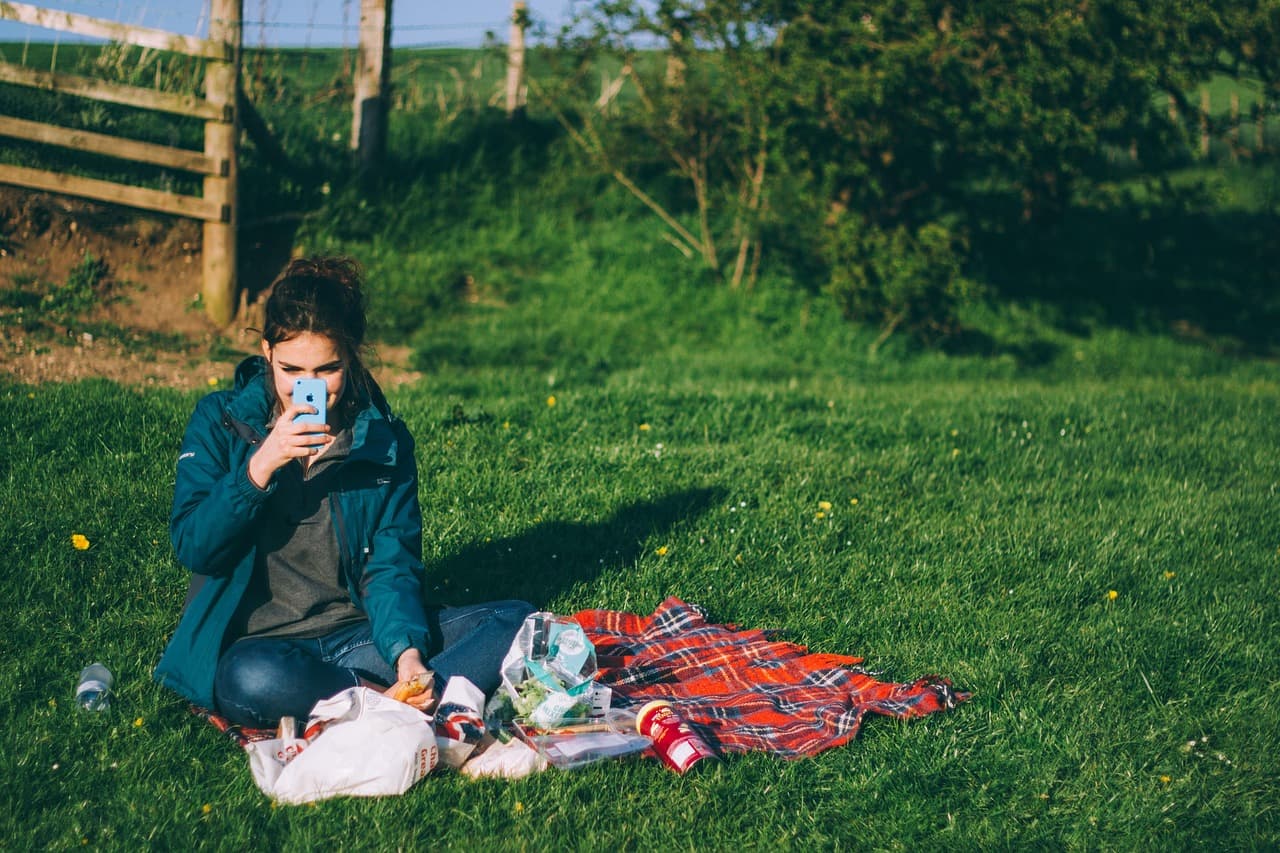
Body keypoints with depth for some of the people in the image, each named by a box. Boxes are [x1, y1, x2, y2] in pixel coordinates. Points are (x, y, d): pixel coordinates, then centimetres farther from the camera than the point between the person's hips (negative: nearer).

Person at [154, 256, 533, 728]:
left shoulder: (384, 438, 4)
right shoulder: (221, 421, -1)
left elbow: (391, 564, 0)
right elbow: (192, 547, -9)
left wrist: (407, 649, -20)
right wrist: (260, 467, -24)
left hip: (361, 635, 3)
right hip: (258, 641, -3)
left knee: (517, 621, -17)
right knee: (253, 680, -40)